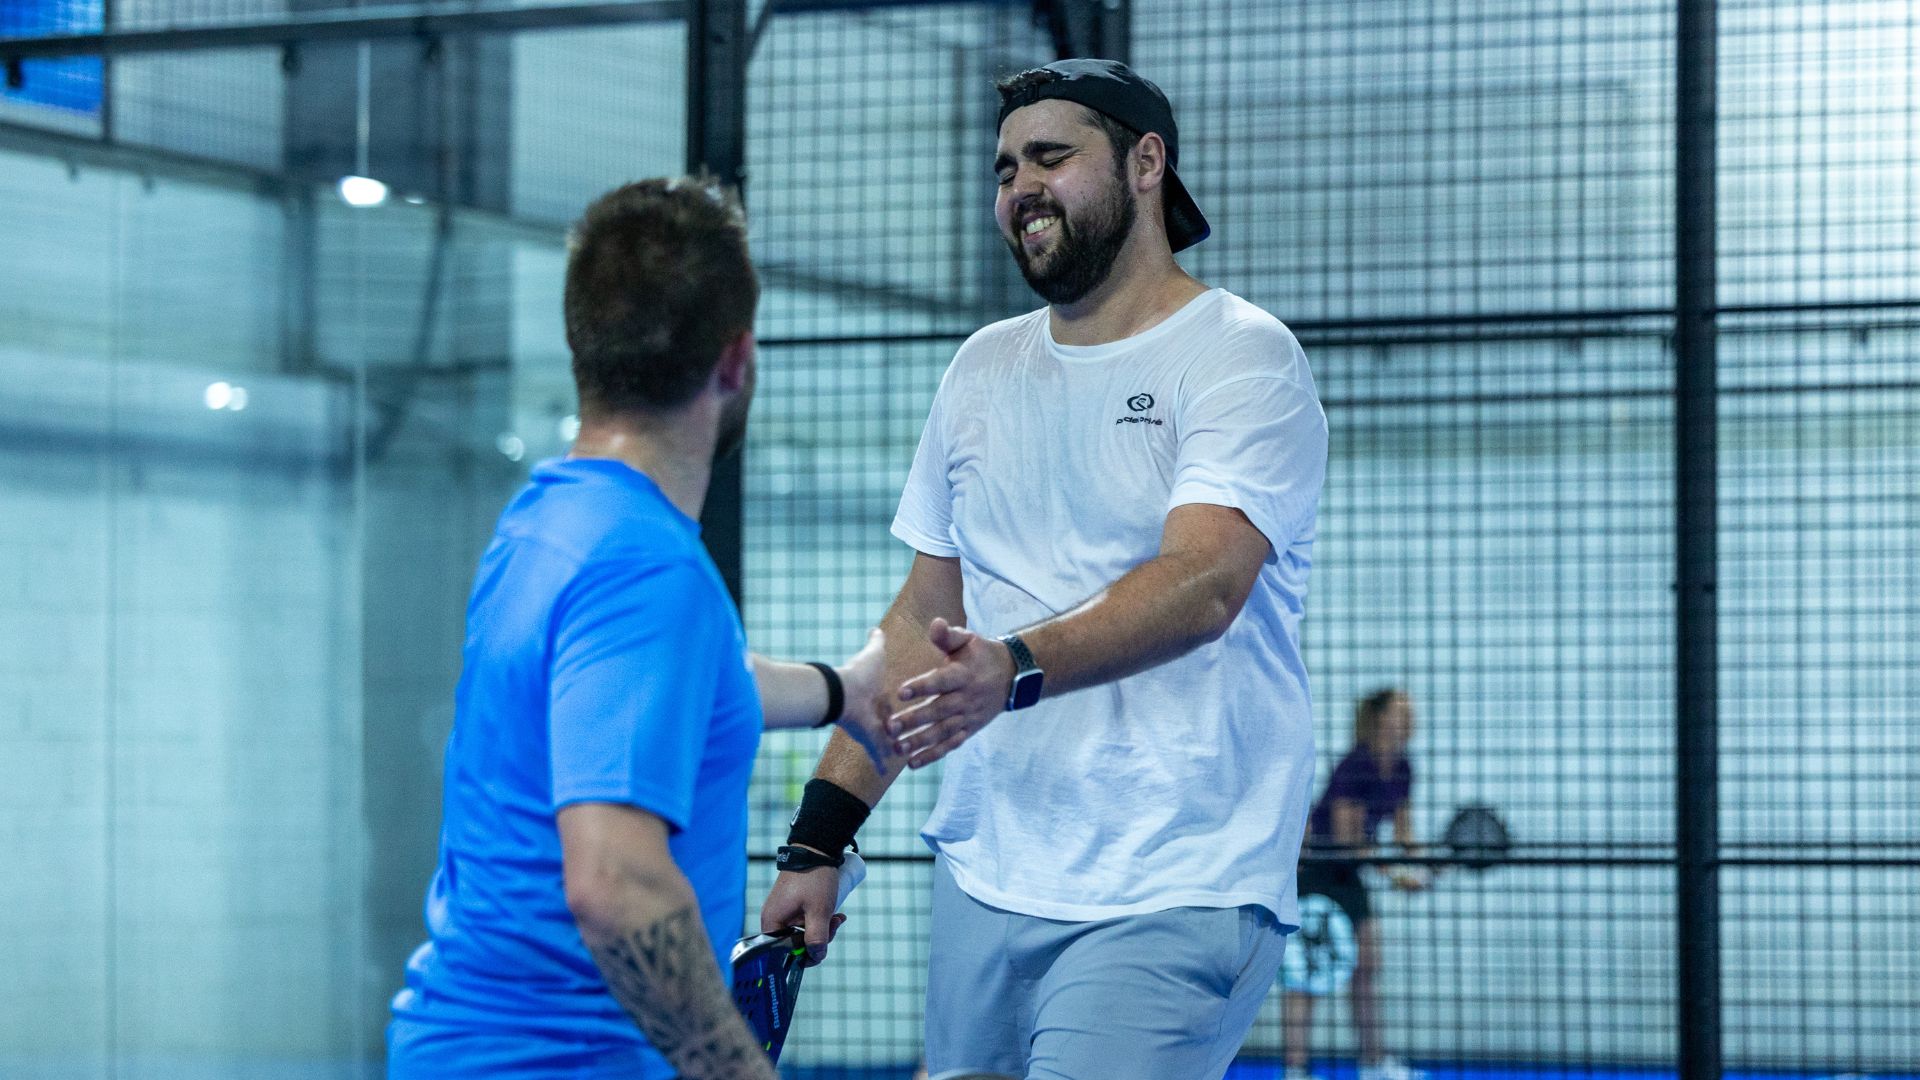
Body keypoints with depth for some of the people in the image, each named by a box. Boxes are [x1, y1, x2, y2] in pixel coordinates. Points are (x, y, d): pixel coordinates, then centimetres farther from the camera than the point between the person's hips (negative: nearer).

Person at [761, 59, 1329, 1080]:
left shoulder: (1241, 357, -6)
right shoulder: (983, 366, 15)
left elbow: (1203, 583, -22)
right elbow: (924, 618, 18)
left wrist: (1016, 669, -37)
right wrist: (819, 838, 10)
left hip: (1174, 898, -6)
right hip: (982, 879, 6)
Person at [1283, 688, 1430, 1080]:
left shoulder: (1401, 769, 4)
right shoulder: (1356, 767, -22)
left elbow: (1403, 835, 9)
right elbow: (1349, 838, -23)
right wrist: (1395, 876, -24)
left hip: (1344, 872, 9)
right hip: (1310, 866, -9)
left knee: (1368, 959, 8)